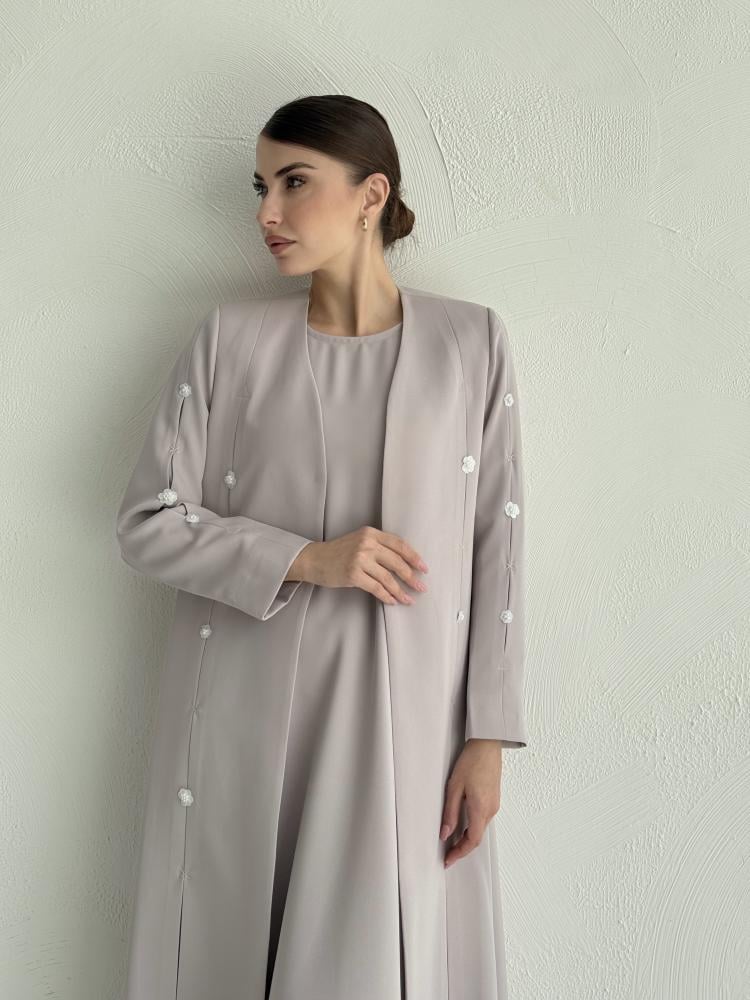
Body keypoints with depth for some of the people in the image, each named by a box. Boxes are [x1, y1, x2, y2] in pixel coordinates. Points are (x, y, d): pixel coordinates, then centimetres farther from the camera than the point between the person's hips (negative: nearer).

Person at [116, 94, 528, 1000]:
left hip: (404, 721, 0)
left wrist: (488, 735, -1)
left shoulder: (472, 341, 1)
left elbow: (496, 544, 1)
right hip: (245, 721, 1)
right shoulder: (230, 340, 1)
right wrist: (307, 559, -13)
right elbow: (146, 524, 0)